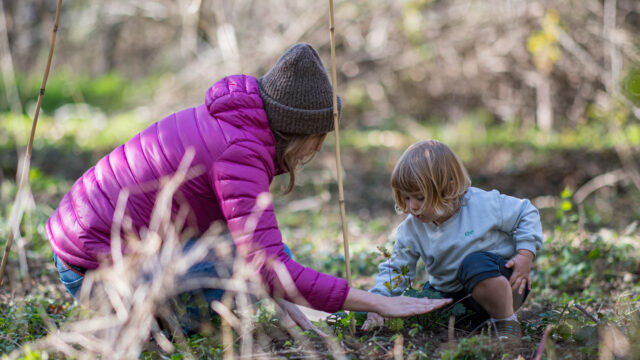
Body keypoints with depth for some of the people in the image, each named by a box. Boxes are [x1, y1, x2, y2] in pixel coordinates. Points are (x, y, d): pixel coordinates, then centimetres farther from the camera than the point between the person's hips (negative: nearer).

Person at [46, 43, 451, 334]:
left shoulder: (234, 124, 6)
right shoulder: (239, 153, -24)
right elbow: (271, 269, -33)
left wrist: (284, 301, 5)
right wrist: (380, 304, -30)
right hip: (97, 265, -9)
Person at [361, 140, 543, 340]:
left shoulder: (484, 205, -17)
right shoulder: (411, 230, -6)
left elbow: (527, 214, -4)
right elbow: (395, 270, 0)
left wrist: (525, 256, -16)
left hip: (502, 283, -5)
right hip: (451, 295, 5)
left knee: (476, 263, -36)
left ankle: (507, 322, -17)